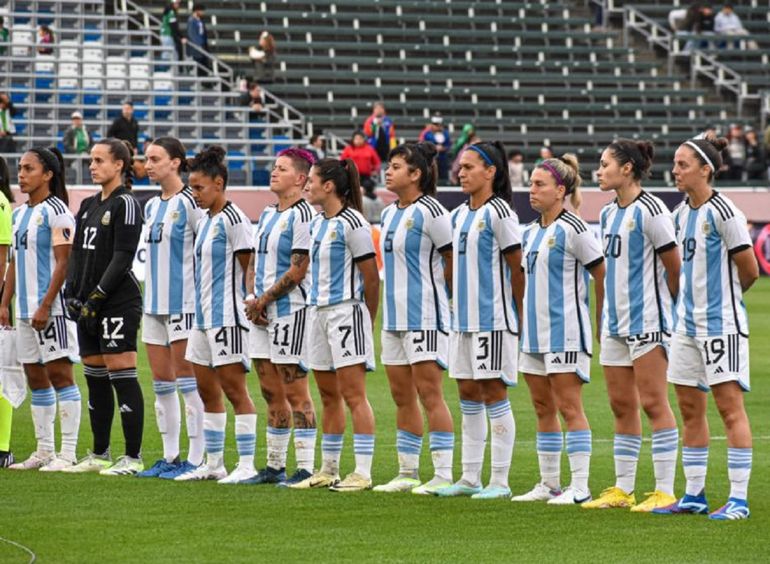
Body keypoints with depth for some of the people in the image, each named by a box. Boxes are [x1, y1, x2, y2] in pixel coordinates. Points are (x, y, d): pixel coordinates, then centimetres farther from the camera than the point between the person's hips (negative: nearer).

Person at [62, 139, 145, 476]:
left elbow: (122, 258, -14)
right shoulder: (89, 206, 17)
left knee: (121, 375, -9)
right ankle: (100, 455, 16)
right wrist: (72, 294, 6)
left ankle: (133, 457, -7)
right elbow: (77, 252, 18)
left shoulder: (125, 204, -8)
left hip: (118, 302, -8)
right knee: (95, 378, 10)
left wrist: (96, 298, -16)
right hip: (89, 306, 8)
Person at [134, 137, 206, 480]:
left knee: (187, 381, -5)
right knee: (161, 383, 9)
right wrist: (150, 297, 19)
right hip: (154, 303, 8)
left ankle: (195, 459, -2)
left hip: (183, 302, -8)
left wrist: (202, 297, -12)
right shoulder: (152, 207, 14)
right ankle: (170, 457, 14)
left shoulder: (189, 203, -10)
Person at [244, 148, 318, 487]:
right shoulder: (267, 215, 16)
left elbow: (298, 271, -15)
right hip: (263, 316, 9)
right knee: (271, 392, 12)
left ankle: (306, 468, -5)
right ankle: (275, 466, 18)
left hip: (292, 310, -9)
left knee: (295, 393, -7)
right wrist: (253, 300, 3)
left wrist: (262, 301, -10)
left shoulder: (303, 216, -11)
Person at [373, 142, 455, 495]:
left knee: (429, 393, -10)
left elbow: (453, 261, -9)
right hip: (395, 316, 9)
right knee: (402, 396, 11)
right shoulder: (389, 214, 15)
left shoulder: (430, 212, -11)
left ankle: (443, 475, -8)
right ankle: (407, 473, 17)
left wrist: (440, 291, 2)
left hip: (425, 316, -9)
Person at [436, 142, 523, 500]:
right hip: (464, 318, 8)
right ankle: (470, 477, 15)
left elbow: (516, 267, -9)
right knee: (467, 393, 9)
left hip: (494, 318, -8)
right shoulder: (459, 216, 14)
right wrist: (458, 303, 16)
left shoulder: (498, 213, -10)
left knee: (493, 393, -5)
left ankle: (500, 481, -1)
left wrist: (520, 317, -8)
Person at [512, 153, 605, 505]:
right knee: (542, 407, 10)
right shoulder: (530, 232, 13)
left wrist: (602, 322, -4)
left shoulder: (573, 230, -11)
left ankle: (580, 487, -6)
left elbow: (602, 274, -8)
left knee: (568, 406, -8)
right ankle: (549, 483, 16)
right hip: (535, 331, 8)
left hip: (565, 331, -8)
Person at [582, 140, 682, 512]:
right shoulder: (608, 214, 13)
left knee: (653, 403, -7)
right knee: (621, 405, 10)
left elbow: (673, 265, -10)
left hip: (647, 321, -8)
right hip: (615, 322, 8)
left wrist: (666, 305, 2)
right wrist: (609, 314, 16)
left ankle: (665, 491, -5)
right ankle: (623, 489, 15)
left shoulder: (649, 212, -12)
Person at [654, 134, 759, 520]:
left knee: (729, 405, -7)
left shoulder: (723, 213, -13)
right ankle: (694, 495, 17)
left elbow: (749, 272, -9)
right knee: (689, 407, 10)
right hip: (687, 323, 8)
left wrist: (723, 297, 5)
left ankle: (738, 499, -6)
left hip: (721, 323, -8)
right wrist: (691, 300, 9)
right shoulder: (681, 214, 11)